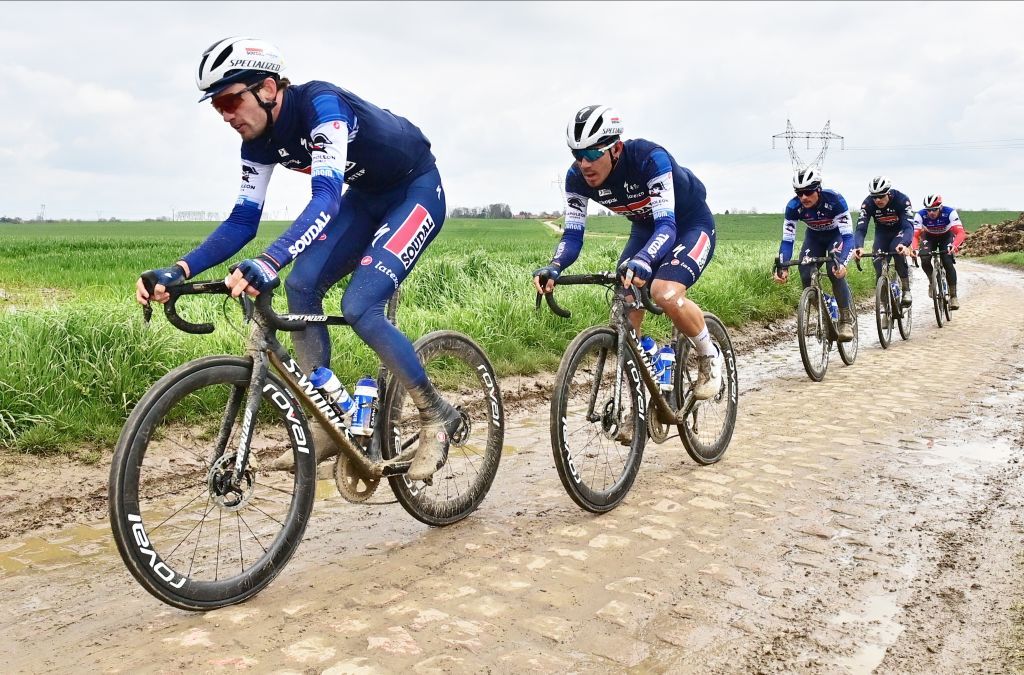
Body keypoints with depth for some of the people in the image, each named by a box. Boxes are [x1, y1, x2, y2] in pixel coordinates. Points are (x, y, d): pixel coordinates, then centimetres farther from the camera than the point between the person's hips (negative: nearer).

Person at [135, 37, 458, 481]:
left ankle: (437, 415, -5)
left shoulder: (321, 105, -29)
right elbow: (243, 220, -5)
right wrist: (178, 271, -18)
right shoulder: (259, 141, -6)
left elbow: (327, 197, -43)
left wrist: (270, 261, -57)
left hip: (417, 190, -8)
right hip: (367, 195, 8)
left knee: (358, 306, -22)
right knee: (302, 285, -11)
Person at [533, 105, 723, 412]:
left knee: (665, 294, -31)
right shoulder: (577, 177, -20)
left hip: (691, 225, -5)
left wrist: (642, 261, -62)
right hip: (646, 228, 6)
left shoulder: (650, 158, -35)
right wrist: (554, 267, -40)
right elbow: (573, 234, -18)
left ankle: (709, 356, -2)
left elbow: (667, 224, -42)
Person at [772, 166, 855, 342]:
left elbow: (848, 236, -37)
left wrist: (843, 263, -54)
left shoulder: (834, 200, -35)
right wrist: (782, 267, -40)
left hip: (836, 234, -3)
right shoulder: (793, 207, -27)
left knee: (835, 271, -28)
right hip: (814, 236, 3)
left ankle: (847, 320, -13)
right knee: (806, 276, -17)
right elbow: (787, 240, -24)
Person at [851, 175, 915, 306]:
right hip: (882, 232, 2)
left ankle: (906, 290, -19)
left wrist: (904, 244, -61)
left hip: (900, 230, -2)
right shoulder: (868, 204, -27)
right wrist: (858, 247, -54)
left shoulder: (902, 200, -32)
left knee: (897, 251, -32)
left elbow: (908, 226, -40)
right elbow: (861, 228, -33)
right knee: (878, 262, -18)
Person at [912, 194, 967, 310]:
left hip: (946, 237, -1)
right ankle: (931, 281, 6)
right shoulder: (920, 215, -30)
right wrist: (914, 249, -56)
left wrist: (955, 245, -59)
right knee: (925, 260, -25)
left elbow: (960, 233, -40)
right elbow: (915, 235, -37)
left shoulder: (950, 212, -32)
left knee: (948, 263, -19)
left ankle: (953, 296, -10)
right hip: (929, 237, 1)